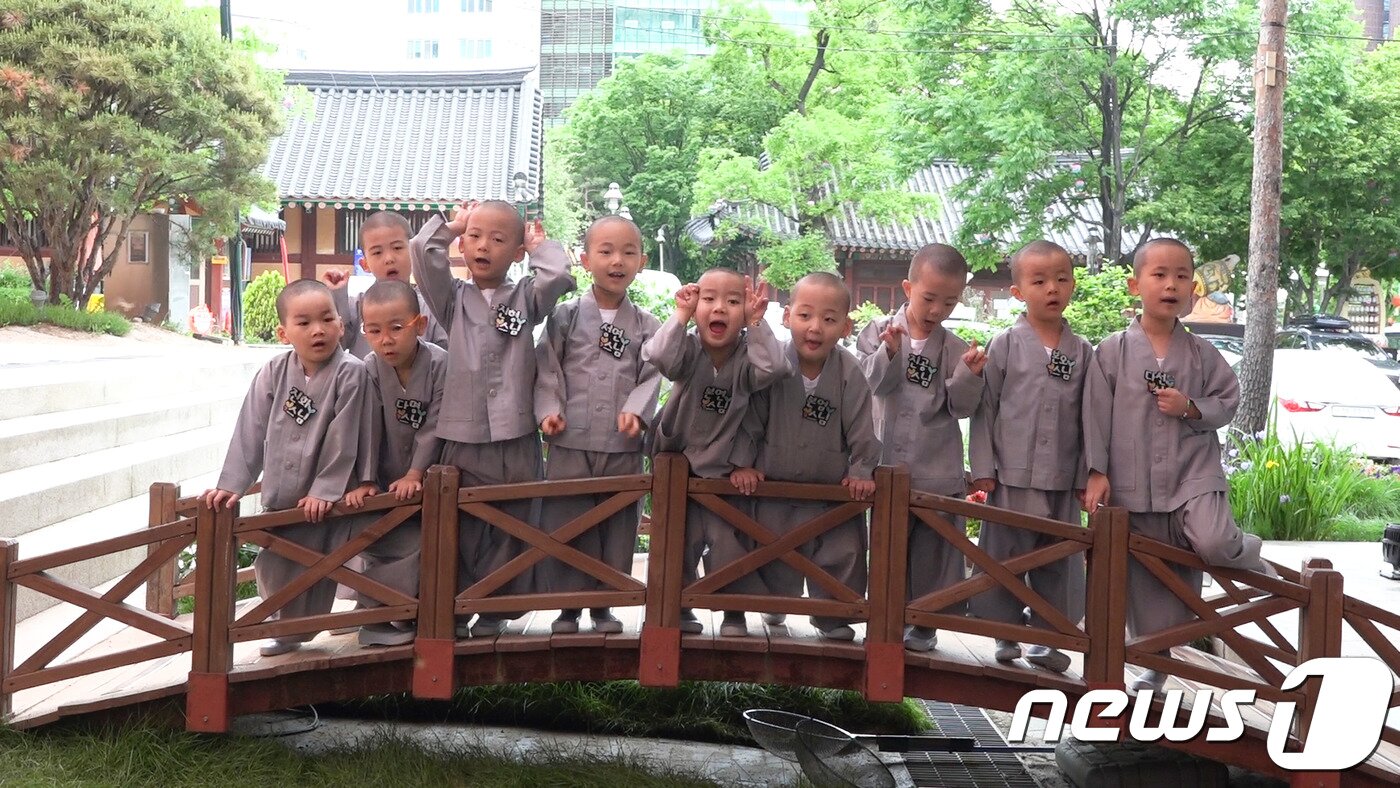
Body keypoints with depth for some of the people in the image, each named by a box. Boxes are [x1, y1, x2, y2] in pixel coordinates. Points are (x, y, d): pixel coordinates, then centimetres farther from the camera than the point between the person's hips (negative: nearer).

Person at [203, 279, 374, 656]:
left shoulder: (350, 373, -15)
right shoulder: (273, 374, -3)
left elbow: (343, 440, -16)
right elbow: (251, 432, -1)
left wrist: (325, 490, -17)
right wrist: (231, 484, -4)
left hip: (324, 501, -4)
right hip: (279, 498, 4)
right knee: (273, 569, 15)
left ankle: (297, 632, 21)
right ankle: (284, 630, 37)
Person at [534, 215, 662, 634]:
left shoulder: (646, 325, 7)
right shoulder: (565, 316, 3)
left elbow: (650, 377, 2)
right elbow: (549, 369, 1)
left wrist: (636, 411, -14)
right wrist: (549, 409, -12)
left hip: (624, 447, 1)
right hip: (571, 443, -1)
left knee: (618, 527, 8)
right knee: (565, 525, 2)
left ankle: (604, 604, 21)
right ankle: (569, 604, 15)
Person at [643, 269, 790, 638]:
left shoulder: (746, 357, -10)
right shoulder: (688, 351, -10)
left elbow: (774, 367, -30)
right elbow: (659, 357, -30)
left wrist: (756, 322, -27)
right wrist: (680, 315, -26)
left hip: (726, 471, 0)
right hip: (680, 466, 1)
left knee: (730, 547, 1)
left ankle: (735, 612, 21)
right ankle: (679, 607, 28)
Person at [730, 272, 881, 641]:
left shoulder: (849, 373, -12)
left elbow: (862, 430, -5)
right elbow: (751, 419, -6)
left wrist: (861, 471, -7)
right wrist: (743, 462, -7)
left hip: (833, 488, 0)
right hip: (774, 487, 0)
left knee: (842, 554, 5)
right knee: (774, 557, 14)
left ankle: (832, 617, 26)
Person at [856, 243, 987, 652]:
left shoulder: (955, 349, 0)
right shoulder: (879, 331, 0)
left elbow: (961, 406, -4)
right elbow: (873, 382, -13)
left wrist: (970, 375, -21)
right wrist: (890, 351, -28)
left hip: (939, 472, 0)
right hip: (888, 466, 0)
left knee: (934, 546, 8)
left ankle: (927, 622, 21)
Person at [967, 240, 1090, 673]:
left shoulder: (1082, 350, 6)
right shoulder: (1006, 344, -1)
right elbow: (985, 407, -2)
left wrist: (1085, 476, 5)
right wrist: (982, 469, -6)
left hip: (1062, 479, 3)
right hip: (1012, 474, -2)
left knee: (1058, 560, 9)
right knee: (1005, 555, 4)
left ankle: (1047, 638, 21)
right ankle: (1005, 634, 19)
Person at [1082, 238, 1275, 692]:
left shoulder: (1201, 353, 3)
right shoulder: (1112, 352, -2)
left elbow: (1228, 402, 8)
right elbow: (1096, 414, -2)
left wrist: (1191, 408, -11)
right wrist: (1097, 471, -6)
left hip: (1194, 473, 0)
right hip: (1134, 484, 0)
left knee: (1213, 543, -26)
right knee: (1147, 577, 7)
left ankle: (1251, 561, 10)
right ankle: (1156, 663, 22)